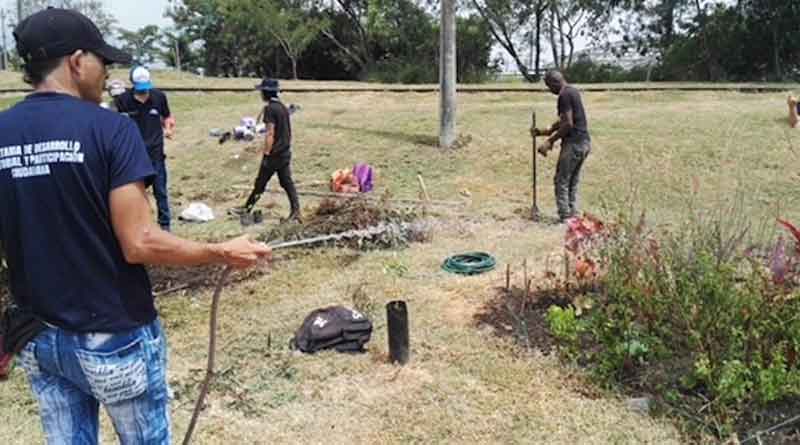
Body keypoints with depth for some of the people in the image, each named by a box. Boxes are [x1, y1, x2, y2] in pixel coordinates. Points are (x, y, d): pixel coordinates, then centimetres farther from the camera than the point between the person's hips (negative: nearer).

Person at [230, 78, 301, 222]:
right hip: (285, 153, 8)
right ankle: (295, 211, 0)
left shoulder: (270, 108, -14)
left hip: (274, 154, -8)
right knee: (287, 182, 6)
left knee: (260, 183, 5)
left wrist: (266, 153, -16)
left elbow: (270, 133, -19)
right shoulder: (283, 107, 11)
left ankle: (247, 208, 18)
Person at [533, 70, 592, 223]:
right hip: (585, 141, 10)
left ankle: (565, 217, -1)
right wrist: (547, 131, 21)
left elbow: (568, 124, -21)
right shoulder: (573, 91, 16)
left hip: (574, 143, -10)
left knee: (562, 181, -2)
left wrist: (550, 141, -15)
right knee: (573, 182, 14)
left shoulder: (564, 95, -14)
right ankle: (573, 214, 15)